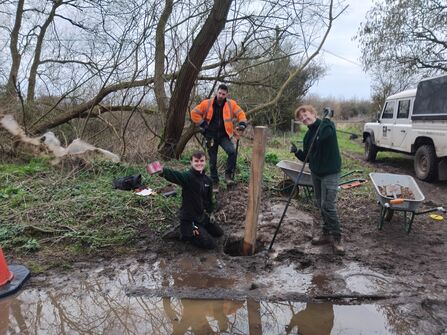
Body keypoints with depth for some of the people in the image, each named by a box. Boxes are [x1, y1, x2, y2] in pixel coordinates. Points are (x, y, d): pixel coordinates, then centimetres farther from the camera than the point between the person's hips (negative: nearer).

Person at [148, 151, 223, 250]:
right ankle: (186, 234, 9)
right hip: (189, 220, -8)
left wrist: (209, 212, 8)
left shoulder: (208, 180, -1)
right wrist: (162, 171, -67)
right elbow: (174, 175, -47)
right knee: (210, 244, -8)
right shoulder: (188, 176, -23)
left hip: (202, 216, 8)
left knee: (219, 233, 22)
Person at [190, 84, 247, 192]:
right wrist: (203, 124, -4)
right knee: (213, 161, 8)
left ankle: (228, 175, -12)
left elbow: (240, 113, 0)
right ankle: (215, 183, 23)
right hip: (211, 136, 1)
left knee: (232, 151, -28)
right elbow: (194, 113, 3)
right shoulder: (207, 104, -2)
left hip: (224, 135, 0)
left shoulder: (231, 104, -1)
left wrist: (242, 124, -19)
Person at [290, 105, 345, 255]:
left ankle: (336, 237, 5)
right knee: (320, 204, 14)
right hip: (315, 172, 7)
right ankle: (326, 232, 30)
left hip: (330, 172, -7)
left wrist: (326, 119, -30)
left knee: (328, 205, -11)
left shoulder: (327, 125, -12)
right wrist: (297, 152, -8)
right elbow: (306, 158, 8)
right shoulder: (308, 135, 7)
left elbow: (324, 136, -36)